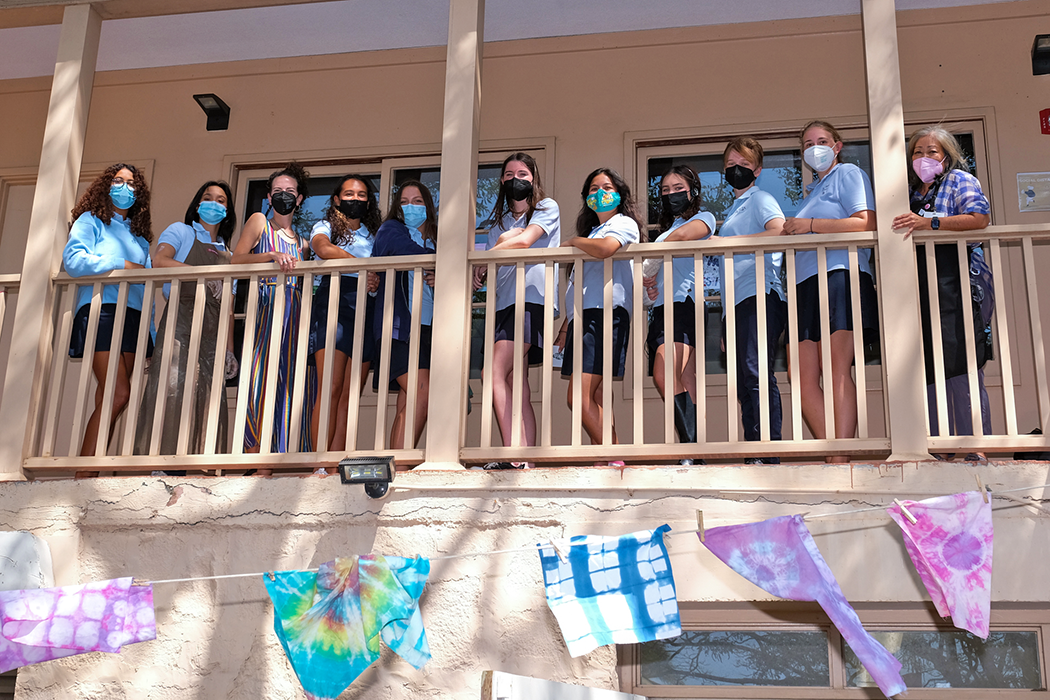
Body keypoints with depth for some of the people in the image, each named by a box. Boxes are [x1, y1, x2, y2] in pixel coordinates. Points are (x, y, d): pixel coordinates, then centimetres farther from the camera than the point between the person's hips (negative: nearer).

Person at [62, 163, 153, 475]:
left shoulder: (139, 234, 27)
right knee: (118, 394, -19)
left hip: (134, 317, 6)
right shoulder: (91, 221, 11)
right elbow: (72, 259, -6)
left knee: (109, 398, -3)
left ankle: (89, 472, -4)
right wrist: (121, 265, -9)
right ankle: (83, 474, -16)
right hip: (100, 311, -6)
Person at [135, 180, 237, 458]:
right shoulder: (181, 231, 14)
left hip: (213, 332, 5)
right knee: (172, 388, -18)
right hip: (180, 322, -5)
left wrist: (230, 349, 12)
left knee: (208, 396, -5)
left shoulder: (226, 252, 27)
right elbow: (159, 262, -9)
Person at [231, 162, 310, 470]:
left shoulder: (300, 237, 24)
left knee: (288, 383, -3)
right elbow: (237, 260, -3)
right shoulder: (259, 222, 11)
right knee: (261, 379, -14)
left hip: (295, 312, 4)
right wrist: (272, 255, -16)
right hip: (266, 307, -4)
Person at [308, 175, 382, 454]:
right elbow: (323, 248, -10)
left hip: (367, 309, 4)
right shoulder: (325, 227, 13)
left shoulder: (375, 234, 27)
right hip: (334, 301, -4)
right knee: (331, 389, -16)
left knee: (350, 396, -4)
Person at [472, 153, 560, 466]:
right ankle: (525, 460, -5)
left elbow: (525, 241, -8)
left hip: (533, 296, -7)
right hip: (505, 302, 7)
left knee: (495, 372, -22)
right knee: (517, 387, -1)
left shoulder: (547, 207, 8)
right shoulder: (500, 222, 27)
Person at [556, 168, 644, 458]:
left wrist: (573, 241, -4)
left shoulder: (624, 223, 2)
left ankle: (614, 460, -16)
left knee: (580, 397, -18)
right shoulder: (593, 230, 29)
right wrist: (566, 327, 22)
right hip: (584, 318, 9)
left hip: (605, 314, -9)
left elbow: (604, 248, -23)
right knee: (594, 397, 2)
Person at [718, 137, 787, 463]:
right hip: (738, 302, 9)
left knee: (757, 374, -19)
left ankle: (768, 455, -24)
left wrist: (734, 241, -16)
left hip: (760, 295, -9)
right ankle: (753, 456, 2)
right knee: (743, 384, 3)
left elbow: (782, 232, -14)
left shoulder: (760, 198, 5)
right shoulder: (733, 210, 29)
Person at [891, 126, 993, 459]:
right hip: (920, 291, 6)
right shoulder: (910, 191, 22)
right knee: (926, 370, 1)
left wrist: (929, 223, -16)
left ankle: (975, 448, -9)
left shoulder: (959, 180, 6)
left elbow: (980, 218, -10)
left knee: (961, 369, -11)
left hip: (957, 287, -6)